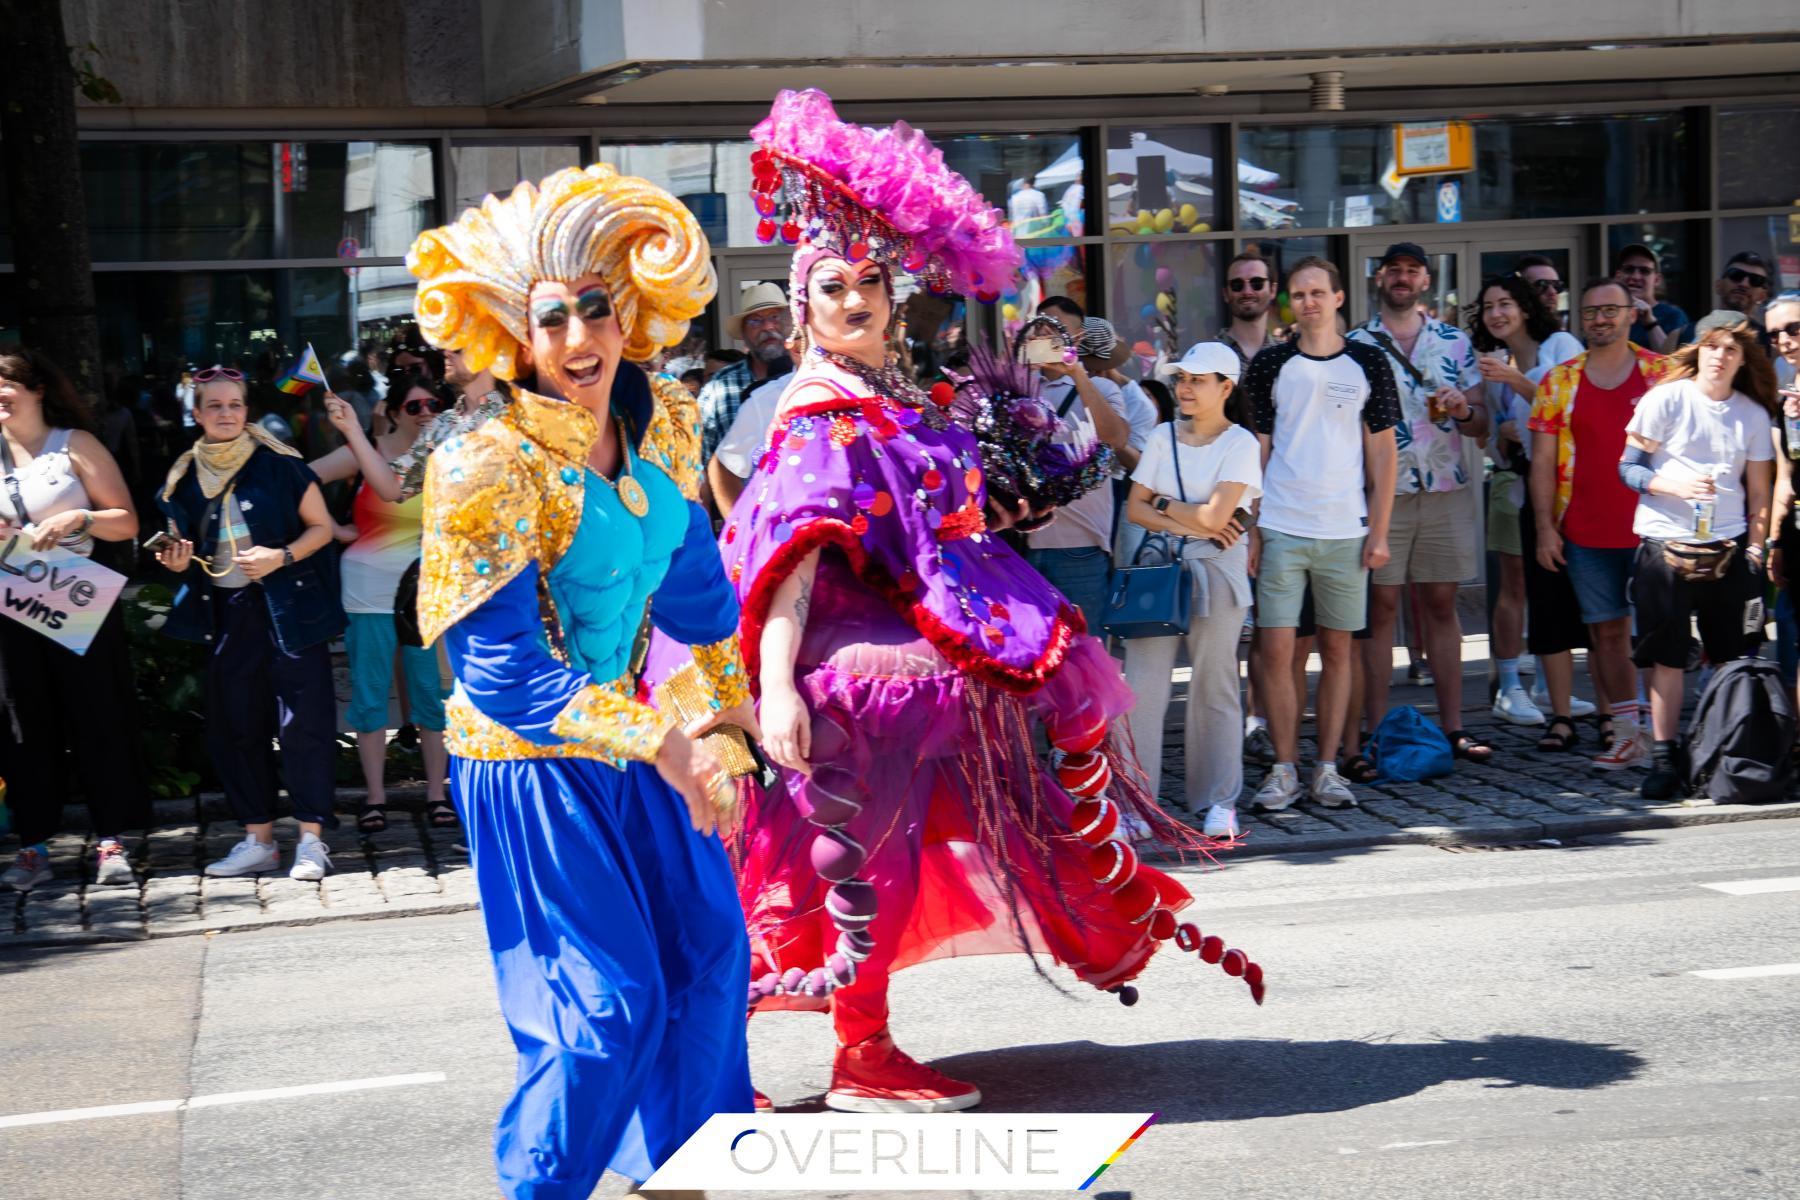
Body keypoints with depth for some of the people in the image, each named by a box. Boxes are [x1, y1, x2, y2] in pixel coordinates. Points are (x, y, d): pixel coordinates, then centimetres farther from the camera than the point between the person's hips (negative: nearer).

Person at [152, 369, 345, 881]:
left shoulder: (279, 464, -5)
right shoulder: (184, 478, 7)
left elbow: (322, 527, -1)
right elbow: (183, 548, 20)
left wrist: (283, 557, -17)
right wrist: (179, 562, -2)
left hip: (289, 608, -5)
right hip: (227, 614, 5)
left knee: (302, 722, -5)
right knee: (235, 727, 7)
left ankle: (311, 838, 2)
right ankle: (257, 839, 17)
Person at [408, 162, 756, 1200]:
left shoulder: (664, 422, -2)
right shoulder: (492, 470, -24)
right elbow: (503, 677, -22)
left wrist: (732, 690, 27)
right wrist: (662, 744, -23)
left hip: (627, 736, 8)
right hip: (532, 764, -7)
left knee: (708, 949, 15)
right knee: (611, 1002, -6)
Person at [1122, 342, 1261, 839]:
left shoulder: (1240, 443, -2)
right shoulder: (1162, 438, 11)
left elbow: (1214, 516, -13)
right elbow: (1136, 509, 5)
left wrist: (1164, 504, 0)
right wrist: (1190, 523, -7)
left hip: (1216, 572, -3)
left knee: (1214, 688, 2)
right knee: (1142, 685, -4)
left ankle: (1218, 802, 10)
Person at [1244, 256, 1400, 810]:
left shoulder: (1367, 364, 5)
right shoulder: (1270, 365, 5)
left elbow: (1382, 452, 6)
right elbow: (1257, 451, 6)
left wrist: (1379, 531, 0)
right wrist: (1249, 528, 0)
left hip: (1346, 531, 1)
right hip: (1281, 529, 0)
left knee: (1337, 649, 5)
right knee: (1276, 650, -4)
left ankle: (1327, 768, 13)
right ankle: (1284, 767, 6)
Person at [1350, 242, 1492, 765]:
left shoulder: (1455, 340, 11)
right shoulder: (1355, 345, 4)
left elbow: (1482, 423, 11)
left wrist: (1463, 410, -11)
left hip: (1446, 489, 3)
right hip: (1379, 490, -2)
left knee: (1442, 603, 6)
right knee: (1380, 605, -3)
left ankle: (1453, 726, 10)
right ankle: (1378, 732, 0)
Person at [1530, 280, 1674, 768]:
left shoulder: (1663, 374, 3)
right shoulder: (1558, 381, 6)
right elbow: (1542, 461, 5)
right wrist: (1545, 526, -3)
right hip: (1586, 534, 1)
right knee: (1607, 631, 4)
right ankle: (1627, 734, 12)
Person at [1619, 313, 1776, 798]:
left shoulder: (1754, 414, 9)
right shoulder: (1665, 400, -1)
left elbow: (1759, 493, 12)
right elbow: (1628, 468, -1)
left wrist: (1755, 548, 3)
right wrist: (1674, 486, -16)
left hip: (1729, 545, 2)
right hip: (1664, 541, -2)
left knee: (1735, 658, 0)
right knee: (1666, 657, 0)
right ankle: (1665, 758, 7)